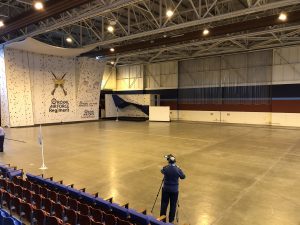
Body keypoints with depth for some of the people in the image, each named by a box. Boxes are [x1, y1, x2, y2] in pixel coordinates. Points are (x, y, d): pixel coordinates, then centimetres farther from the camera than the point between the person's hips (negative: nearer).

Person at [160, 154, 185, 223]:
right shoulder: (178, 169, -16)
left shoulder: (165, 168, -15)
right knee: (173, 205, 13)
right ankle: (171, 220, 24)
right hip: (174, 190, 0)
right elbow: (183, 177, 2)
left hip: (166, 189, 1)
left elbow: (162, 172, 9)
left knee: (164, 203, 14)